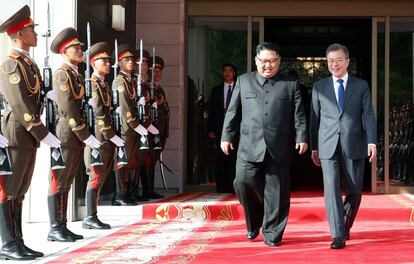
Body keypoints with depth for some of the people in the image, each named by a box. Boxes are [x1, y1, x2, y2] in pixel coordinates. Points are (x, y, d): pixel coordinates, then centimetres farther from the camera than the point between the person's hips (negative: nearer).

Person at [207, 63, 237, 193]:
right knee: (221, 157, 0)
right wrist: (210, 130, 1)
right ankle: (221, 185, 5)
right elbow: (211, 112, 11)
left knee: (234, 157, -6)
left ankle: (232, 185, -2)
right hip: (220, 128, 1)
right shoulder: (216, 90, 13)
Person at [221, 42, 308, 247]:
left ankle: (271, 234, 11)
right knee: (244, 183, -8)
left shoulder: (290, 84, 10)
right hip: (250, 145, 1)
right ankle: (254, 223, 17)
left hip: (279, 147, 0)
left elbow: (298, 114, 6)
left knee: (276, 191, 0)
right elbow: (233, 111, 12)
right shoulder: (243, 81, 12)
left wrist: (301, 138, -4)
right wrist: (227, 136, 7)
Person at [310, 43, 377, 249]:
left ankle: (345, 226, 30)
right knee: (332, 190, -9)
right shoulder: (319, 87, 9)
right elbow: (314, 118, 11)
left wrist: (372, 142, -12)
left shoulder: (361, 86, 7)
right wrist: (314, 147, 9)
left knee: (355, 191, 6)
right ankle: (338, 236, -8)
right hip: (328, 147, 0)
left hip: (354, 146, 0)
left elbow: (368, 115, 0)